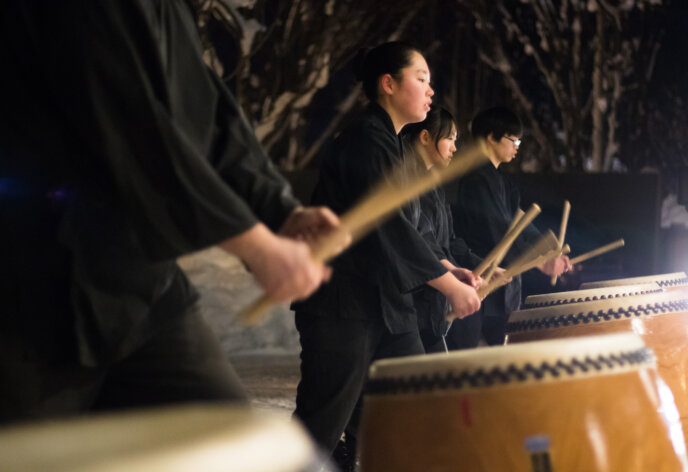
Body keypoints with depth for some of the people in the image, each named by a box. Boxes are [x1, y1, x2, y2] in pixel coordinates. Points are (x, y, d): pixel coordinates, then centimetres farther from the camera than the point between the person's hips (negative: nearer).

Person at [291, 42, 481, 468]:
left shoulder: (388, 145, 18)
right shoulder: (365, 142, -14)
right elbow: (391, 229, -20)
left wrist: (450, 270, 11)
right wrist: (451, 286, -15)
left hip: (387, 303, 10)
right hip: (344, 310, -10)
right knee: (320, 432, -5)